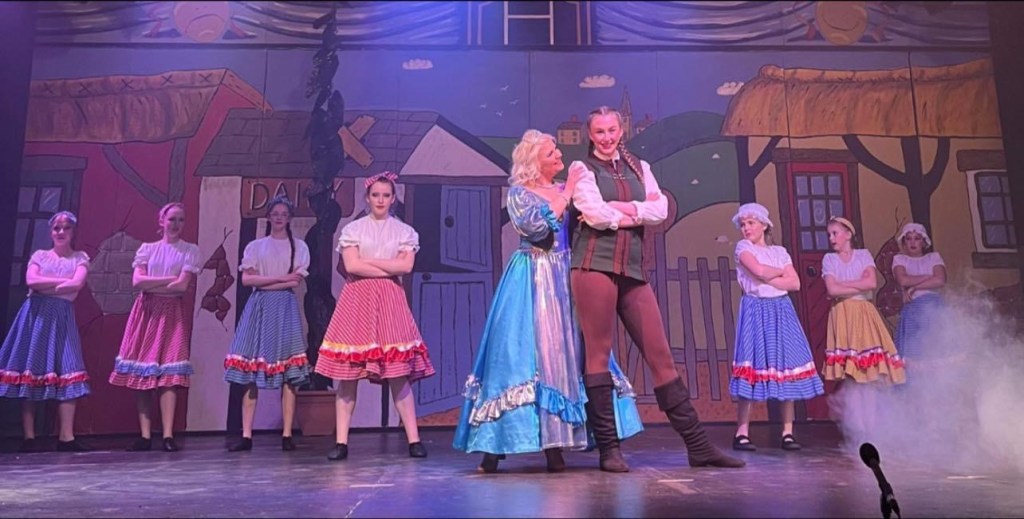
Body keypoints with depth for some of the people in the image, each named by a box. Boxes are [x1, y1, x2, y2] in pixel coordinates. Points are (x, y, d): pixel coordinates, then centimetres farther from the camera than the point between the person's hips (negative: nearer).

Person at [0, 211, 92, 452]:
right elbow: (31, 281, -6)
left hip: (61, 318, 0)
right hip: (36, 315, 0)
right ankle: (29, 437, 3)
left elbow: (77, 284, -8)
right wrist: (62, 281, -7)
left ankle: (66, 437, -9)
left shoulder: (80, 258, 11)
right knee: (30, 371, -2)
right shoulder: (39, 255, 12)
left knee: (67, 373, -8)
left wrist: (45, 287, -6)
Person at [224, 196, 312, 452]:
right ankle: (246, 435, -1)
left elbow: (296, 282, -1)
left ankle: (287, 435, -4)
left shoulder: (299, 246, 11)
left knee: (288, 374, -7)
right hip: (258, 307, 2)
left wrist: (263, 282, -5)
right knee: (250, 374, -4)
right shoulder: (255, 246, 14)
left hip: (285, 307, -1)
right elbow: (246, 279, 0)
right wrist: (282, 278, -8)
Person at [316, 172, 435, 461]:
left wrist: (367, 261, -4)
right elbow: (351, 266, -6)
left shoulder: (404, 231, 11)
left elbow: (406, 266, -4)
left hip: (391, 301, 0)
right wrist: (390, 269, -5)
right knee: (347, 375, -3)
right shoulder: (352, 229, 9)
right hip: (357, 299, 0)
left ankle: (414, 440, 1)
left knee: (399, 375, -3)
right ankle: (341, 442, 4)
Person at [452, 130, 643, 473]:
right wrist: (567, 194, -10)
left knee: (564, 352, 1)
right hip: (533, 281, -5)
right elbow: (539, 225, -17)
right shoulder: (519, 193, -1)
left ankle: (554, 444, 8)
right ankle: (495, 448, 0)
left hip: (566, 281, 5)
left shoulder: (567, 190, 14)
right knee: (525, 354, -8)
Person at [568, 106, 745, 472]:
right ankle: (608, 448, 5)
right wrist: (637, 214, 1)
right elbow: (595, 215, -10)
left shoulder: (639, 168, 20)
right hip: (595, 264, -4)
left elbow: (660, 210, 4)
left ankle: (698, 445, 8)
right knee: (599, 354, -3)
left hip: (633, 270, 4)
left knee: (660, 355, 4)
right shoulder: (582, 169, 7)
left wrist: (620, 208, -7)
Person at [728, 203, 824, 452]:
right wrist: (781, 272, 4)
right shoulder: (743, 247, 5)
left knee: (787, 367, 0)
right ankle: (742, 433, -5)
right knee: (752, 370, -9)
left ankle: (788, 433, 7)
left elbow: (795, 284, 2)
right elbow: (759, 271, -13)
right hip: (756, 312, -4)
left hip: (781, 312, 4)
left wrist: (766, 279, -8)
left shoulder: (780, 251, 14)